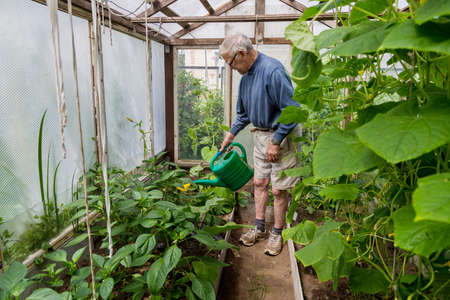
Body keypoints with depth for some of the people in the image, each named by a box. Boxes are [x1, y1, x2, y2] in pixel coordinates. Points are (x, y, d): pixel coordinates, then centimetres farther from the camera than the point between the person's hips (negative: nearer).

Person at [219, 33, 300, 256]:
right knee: (259, 183, 13)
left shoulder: (273, 70, -21)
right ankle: (259, 228, 27)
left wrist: (275, 142, -19)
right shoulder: (246, 76, 7)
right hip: (260, 135, 8)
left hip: (280, 137, -8)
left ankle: (277, 233, 19)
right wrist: (231, 134, 17)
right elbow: (243, 112, 21)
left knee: (279, 189, 1)